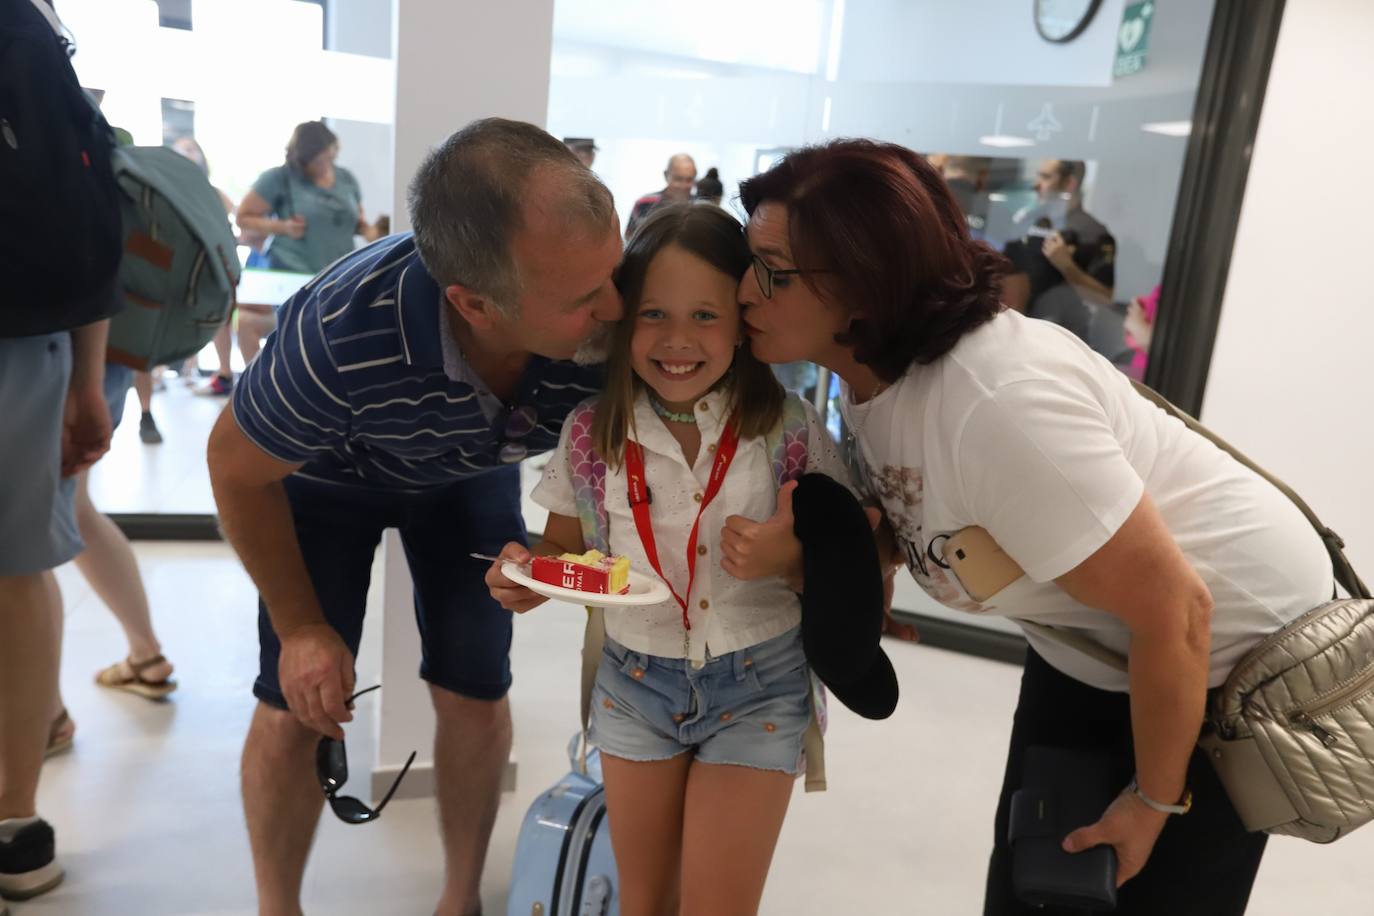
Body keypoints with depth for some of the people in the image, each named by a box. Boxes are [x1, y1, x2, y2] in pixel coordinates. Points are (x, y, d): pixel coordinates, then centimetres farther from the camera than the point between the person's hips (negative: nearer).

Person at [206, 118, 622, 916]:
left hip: (472, 470, 2)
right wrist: (301, 626, -12)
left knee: (476, 694, 1)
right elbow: (239, 468, -20)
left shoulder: (616, 316, -36)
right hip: (330, 469, -2)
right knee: (299, 701, -3)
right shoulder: (341, 336, -41)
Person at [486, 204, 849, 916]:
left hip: (755, 690, -2)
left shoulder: (789, 429, -14)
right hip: (634, 683, 2)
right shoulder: (593, 431, -10)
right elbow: (565, 549, 5)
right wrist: (525, 574, -17)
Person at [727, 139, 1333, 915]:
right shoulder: (871, 378, -11)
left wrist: (1155, 800, -13)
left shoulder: (994, 405, -37)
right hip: (1091, 648, 7)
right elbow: (909, 523, 3)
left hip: (1235, 650, -7)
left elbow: (1175, 614, -28)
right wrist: (793, 553, -16)